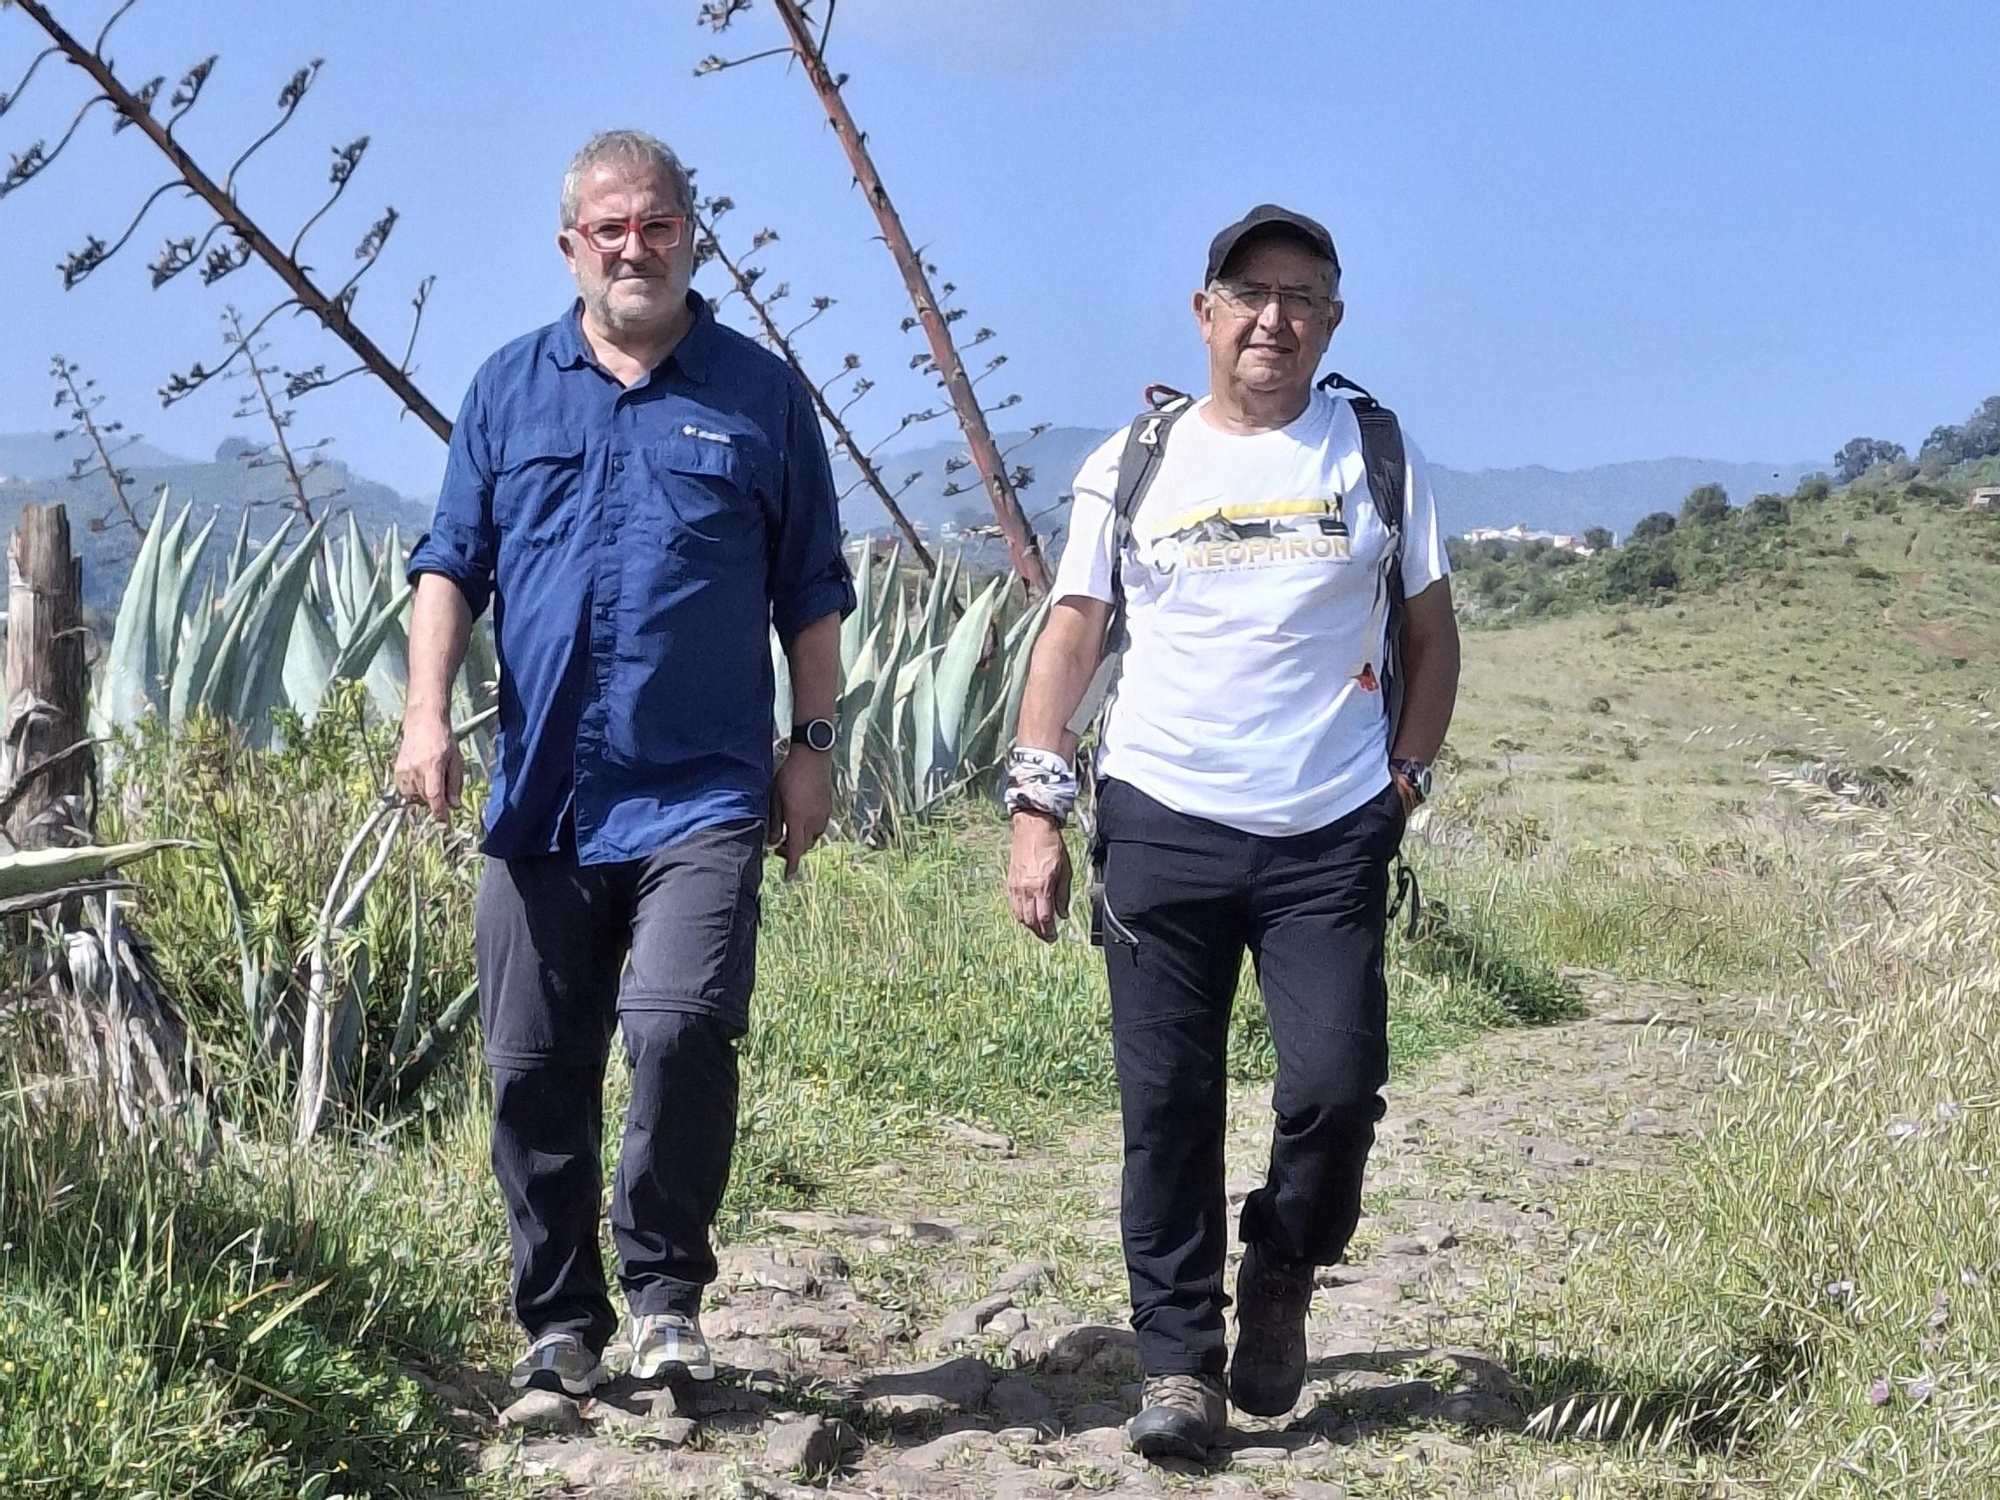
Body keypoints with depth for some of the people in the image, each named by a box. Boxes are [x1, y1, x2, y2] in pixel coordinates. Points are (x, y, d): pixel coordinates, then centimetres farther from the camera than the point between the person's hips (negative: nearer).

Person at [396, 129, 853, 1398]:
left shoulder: (760, 393, 6)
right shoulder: (510, 388, 10)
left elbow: (811, 592, 8)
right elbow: (452, 564, 8)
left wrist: (815, 744, 3)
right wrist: (428, 712, -5)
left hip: (701, 793, -3)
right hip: (541, 795, 3)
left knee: (680, 1029, -19)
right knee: (535, 1071, 6)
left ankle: (667, 1292, 2)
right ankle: (561, 1323, 21)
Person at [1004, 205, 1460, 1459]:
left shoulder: (1378, 457, 8)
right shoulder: (1130, 465, 8)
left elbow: (1432, 636, 12)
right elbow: (1072, 638, 8)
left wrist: (1406, 776, 1)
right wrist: (1037, 810, 0)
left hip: (1330, 838, 0)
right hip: (1162, 827, 0)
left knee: (1336, 1086, -8)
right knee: (1168, 1107, 0)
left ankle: (1282, 1276, 21)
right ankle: (1180, 1361, 10)